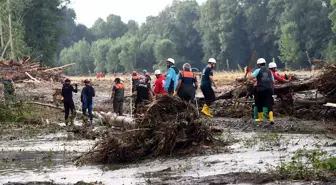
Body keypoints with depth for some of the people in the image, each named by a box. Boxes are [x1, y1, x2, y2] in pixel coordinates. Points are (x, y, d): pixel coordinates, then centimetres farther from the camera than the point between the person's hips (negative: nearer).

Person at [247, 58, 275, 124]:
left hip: (260, 90, -3)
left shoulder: (258, 70, -1)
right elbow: (273, 81, 14)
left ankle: (260, 118, 23)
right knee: (269, 104, -1)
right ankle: (271, 118, -17)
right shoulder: (269, 71, 14)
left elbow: (251, 77, -8)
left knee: (259, 104, 13)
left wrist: (249, 71, 9)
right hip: (269, 89, 3)